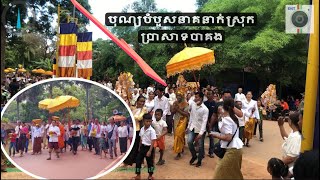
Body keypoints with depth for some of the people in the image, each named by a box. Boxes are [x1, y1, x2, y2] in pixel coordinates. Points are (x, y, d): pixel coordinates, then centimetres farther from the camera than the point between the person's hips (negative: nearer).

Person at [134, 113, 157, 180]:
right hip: (142, 147, 5)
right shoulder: (142, 129, 1)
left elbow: (153, 142, -19)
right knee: (138, 161, 6)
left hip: (149, 147, -5)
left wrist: (150, 151, -22)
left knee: (150, 162, 9)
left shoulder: (152, 130, -18)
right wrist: (139, 147, 18)